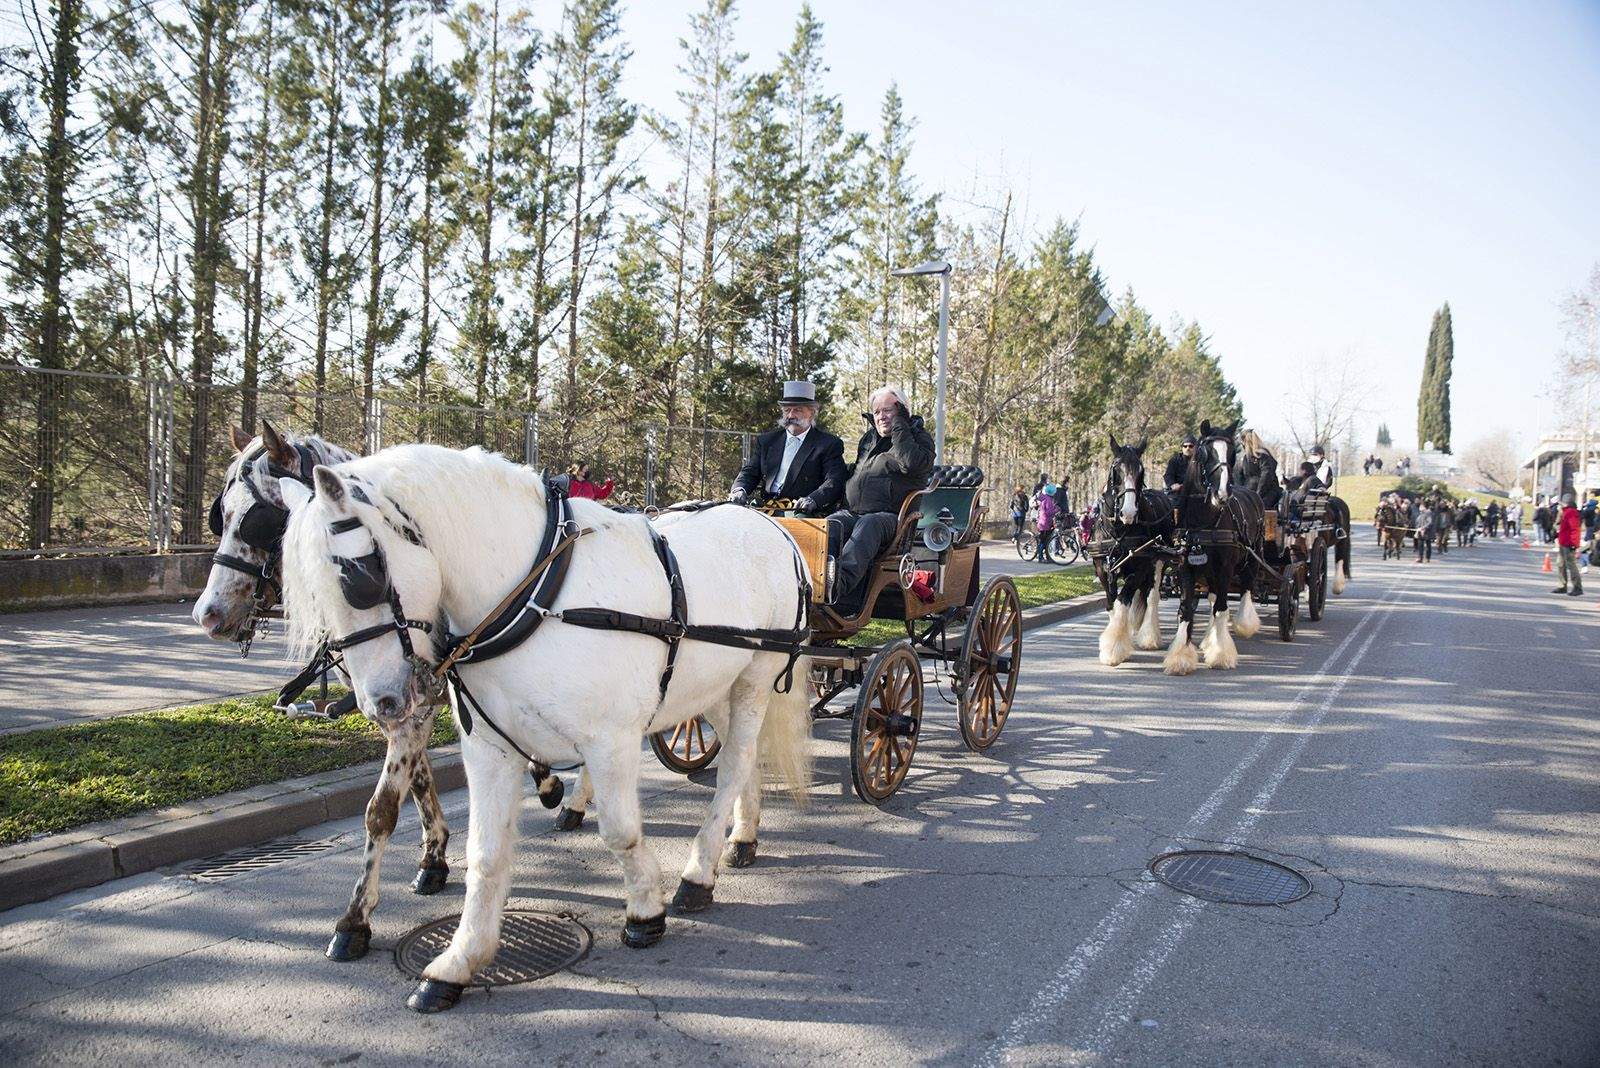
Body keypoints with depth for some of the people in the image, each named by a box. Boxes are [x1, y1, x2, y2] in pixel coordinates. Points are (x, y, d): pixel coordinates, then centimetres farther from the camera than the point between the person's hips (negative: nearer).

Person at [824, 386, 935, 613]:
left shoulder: (919, 437, 9)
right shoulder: (868, 438, 28)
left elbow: (913, 463, -15)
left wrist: (898, 427, -5)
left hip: (890, 515, -5)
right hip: (851, 511, 5)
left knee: (867, 526, -39)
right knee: (830, 526, -29)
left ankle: (839, 586, -59)